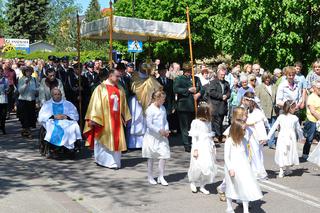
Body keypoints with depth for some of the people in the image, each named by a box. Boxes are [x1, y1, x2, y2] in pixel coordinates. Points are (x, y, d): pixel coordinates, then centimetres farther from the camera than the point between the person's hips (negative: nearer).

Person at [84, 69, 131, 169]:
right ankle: (101, 160, 17)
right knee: (104, 140, 4)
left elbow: (123, 105, 16)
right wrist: (93, 119, -13)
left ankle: (114, 162, 11)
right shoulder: (101, 88, -5)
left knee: (115, 141, 4)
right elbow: (96, 103, -9)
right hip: (104, 119, -4)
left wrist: (125, 118, 14)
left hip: (116, 120, 5)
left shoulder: (120, 90, 9)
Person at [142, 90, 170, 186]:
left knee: (164, 155, -1)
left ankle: (161, 177, 12)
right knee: (151, 157, 8)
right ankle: (150, 177, 22)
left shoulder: (163, 108, 7)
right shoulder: (150, 109, -15)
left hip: (162, 136, 6)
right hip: (152, 136, -5)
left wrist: (166, 130, -3)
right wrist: (159, 131, -18)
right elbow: (149, 124, -18)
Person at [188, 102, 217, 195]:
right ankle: (193, 182, 15)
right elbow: (194, 137, -9)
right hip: (200, 148, -7)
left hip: (208, 148, 7)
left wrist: (213, 146, 16)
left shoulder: (208, 122, 11)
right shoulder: (196, 123, -9)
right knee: (199, 166, -12)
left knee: (209, 167, 4)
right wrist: (195, 149, -13)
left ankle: (202, 186, 17)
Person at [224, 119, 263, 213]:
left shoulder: (241, 140, 8)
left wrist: (247, 166, 13)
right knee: (231, 189, 10)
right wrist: (230, 169, -20)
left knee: (246, 188, -2)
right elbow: (226, 157, -14)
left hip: (243, 168, 5)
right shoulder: (229, 141, -12)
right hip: (233, 168, -5)